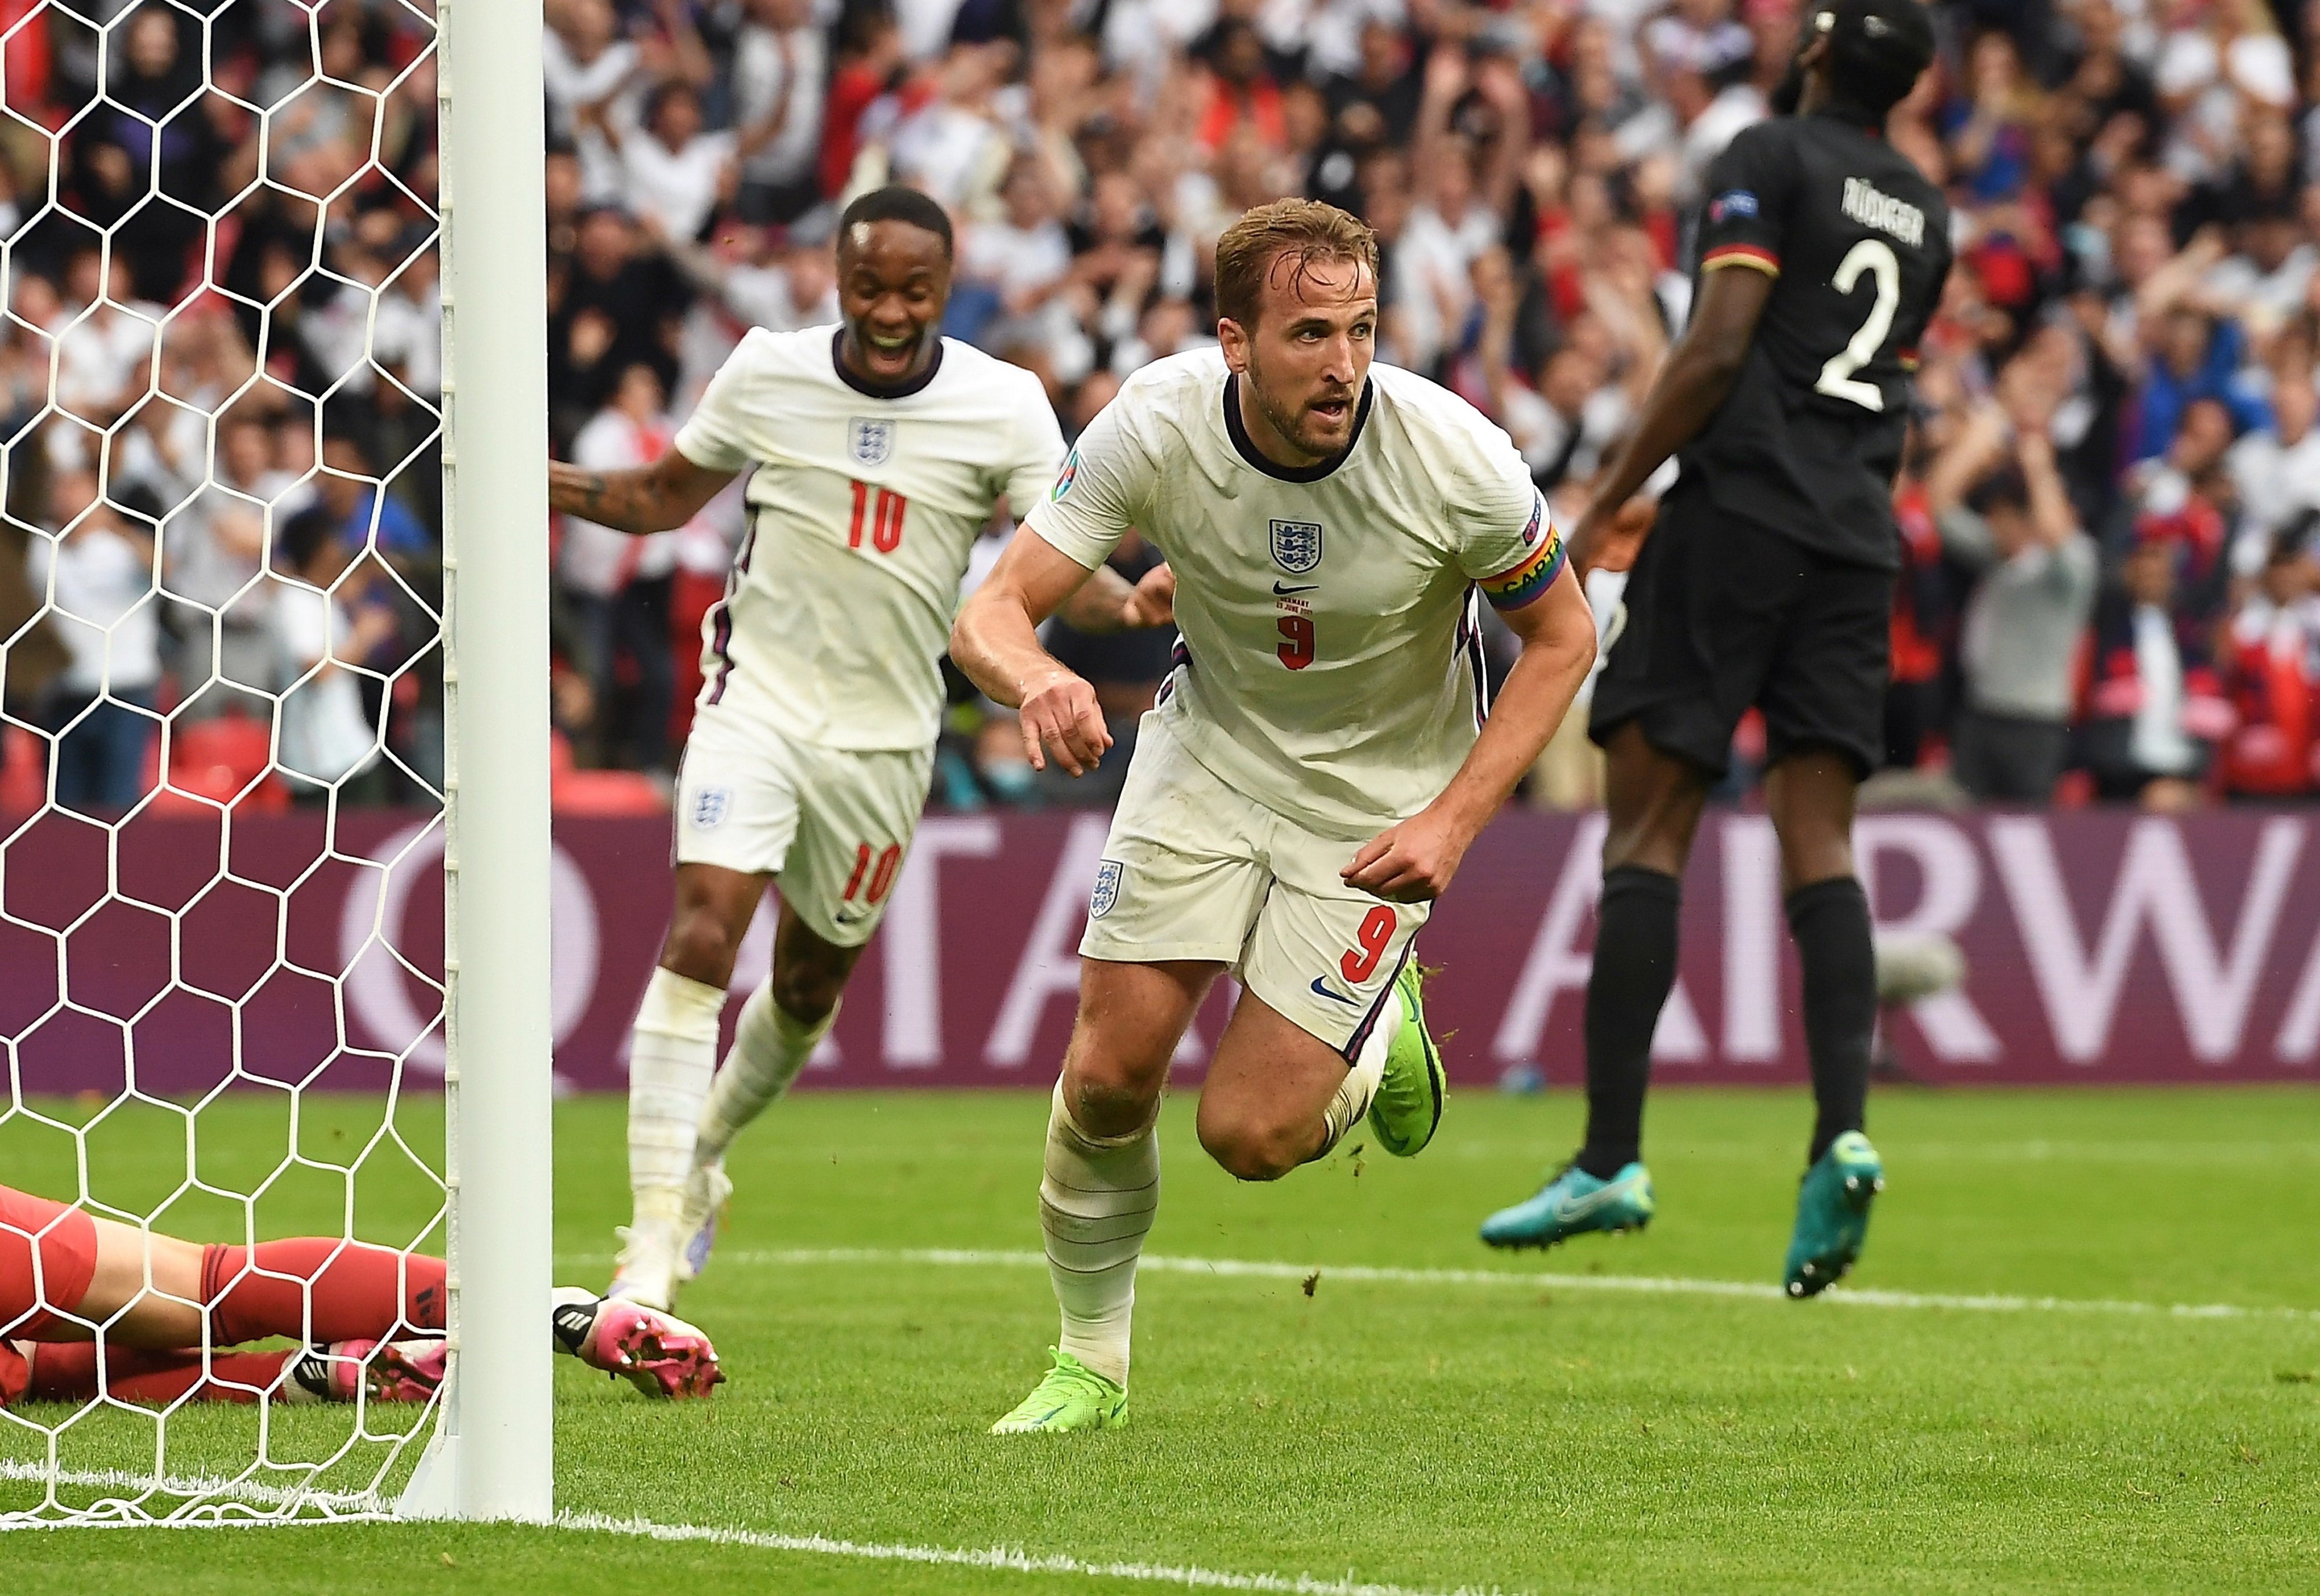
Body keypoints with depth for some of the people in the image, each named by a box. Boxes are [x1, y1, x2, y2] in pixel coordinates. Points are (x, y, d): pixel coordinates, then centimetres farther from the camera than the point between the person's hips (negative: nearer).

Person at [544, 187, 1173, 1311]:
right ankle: (656, 1238, -22)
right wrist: (560, 488, -8)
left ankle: (705, 1150, 45)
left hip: (884, 733, 2)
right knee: (703, 932, -21)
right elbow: (671, 493, 10)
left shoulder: (1004, 408, -8)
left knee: (811, 985, 15)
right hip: (757, 699, -1)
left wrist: (1128, 603, -33)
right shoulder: (767, 372, -4)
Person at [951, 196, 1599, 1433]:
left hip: (1378, 805, -2)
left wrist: (1455, 822, -20)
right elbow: (990, 613, -22)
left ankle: (1381, 1031, 25)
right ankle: (1091, 1360, 17)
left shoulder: (1455, 459, -26)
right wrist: (1039, 681, -46)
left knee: (1250, 1135, -10)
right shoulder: (1156, 426, -23)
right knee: (1110, 1071, -7)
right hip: (1210, 750, 2)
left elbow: (1560, 636, -10)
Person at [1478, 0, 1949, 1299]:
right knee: (1819, 838, 2)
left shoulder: (1773, 159, -3)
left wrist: (1609, 506, -9)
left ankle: (1613, 1157, -10)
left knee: (1650, 821, -4)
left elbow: (1721, 348, -12)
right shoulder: (1926, 215, 19)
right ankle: (1844, 1133, -17)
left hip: (1744, 507, -6)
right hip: (1860, 535, 6)